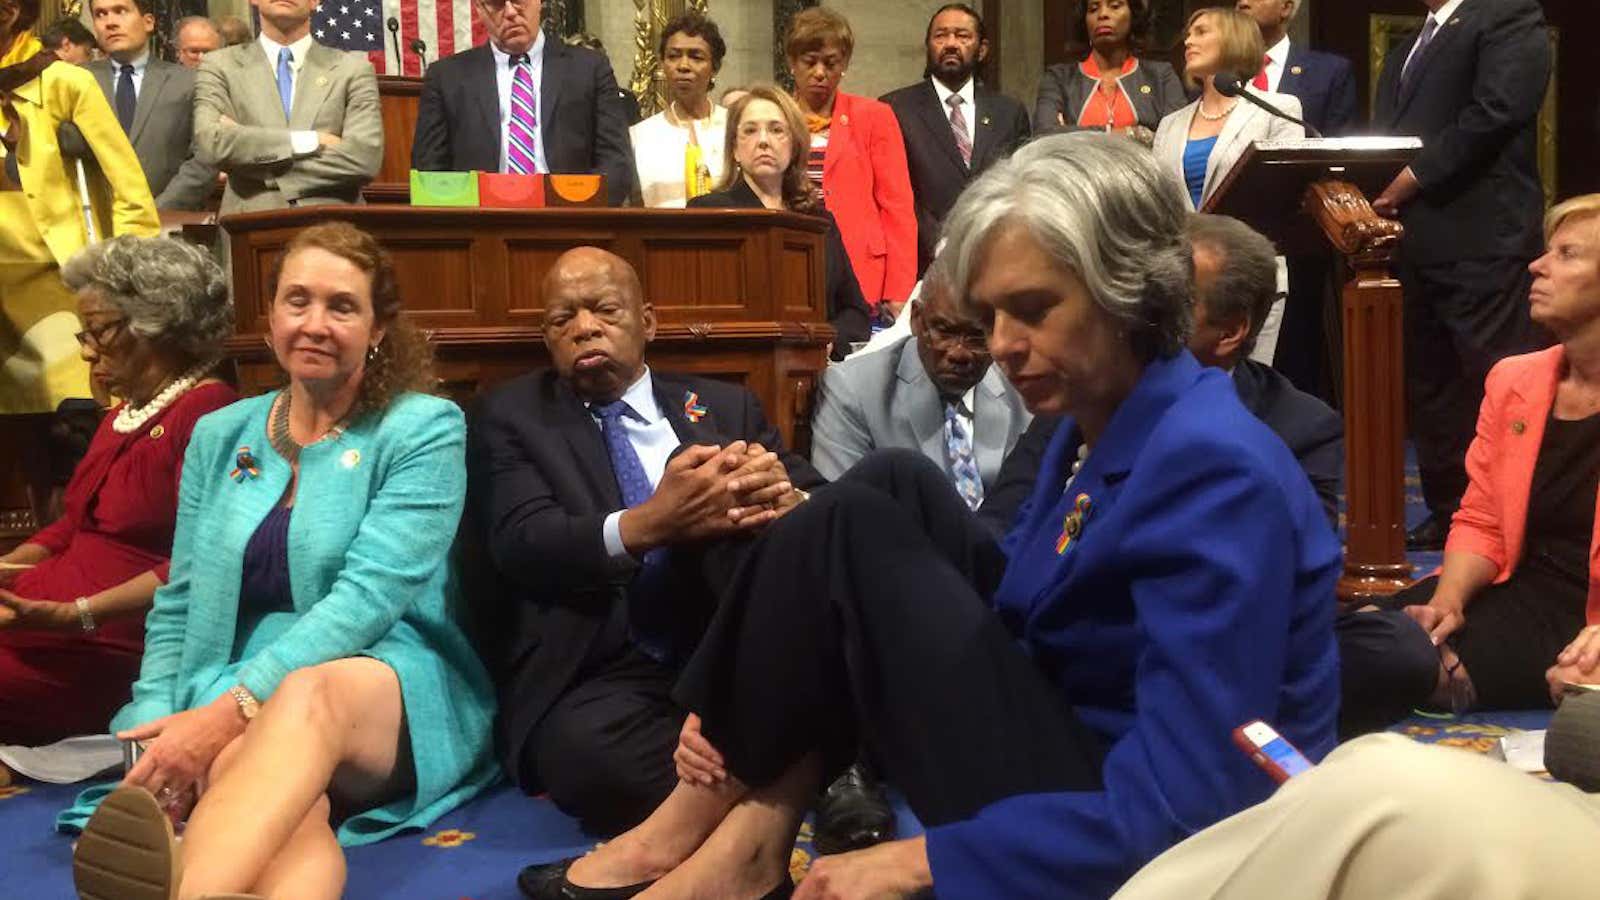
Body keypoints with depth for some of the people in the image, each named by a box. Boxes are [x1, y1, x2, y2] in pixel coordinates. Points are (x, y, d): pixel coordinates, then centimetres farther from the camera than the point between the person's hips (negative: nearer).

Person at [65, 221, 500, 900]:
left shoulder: (424, 428, 1)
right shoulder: (219, 436, 16)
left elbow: (372, 592, -12)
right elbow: (176, 609, 15)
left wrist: (232, 709, -22)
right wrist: (159, 727, -5)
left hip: (397, 695, -3)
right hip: (237, 700, 4)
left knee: (308, 693, -40)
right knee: (235, 766, -35)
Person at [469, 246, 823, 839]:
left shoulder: (726, 406, 19)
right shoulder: (512, 415, 12)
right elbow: (521, 543, -6)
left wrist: (783, 499, -19)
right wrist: (647, 524, -27)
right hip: (599, 678, -1)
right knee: (590, 748, -36)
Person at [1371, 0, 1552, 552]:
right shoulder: (1405, 51, 24)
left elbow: (1495, 113, -14)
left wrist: (1413, 177, -13)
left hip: (1480, 243, -8)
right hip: (1411, 247, 8)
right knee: (1429, 388, 12)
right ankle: (1449, 512, 21)